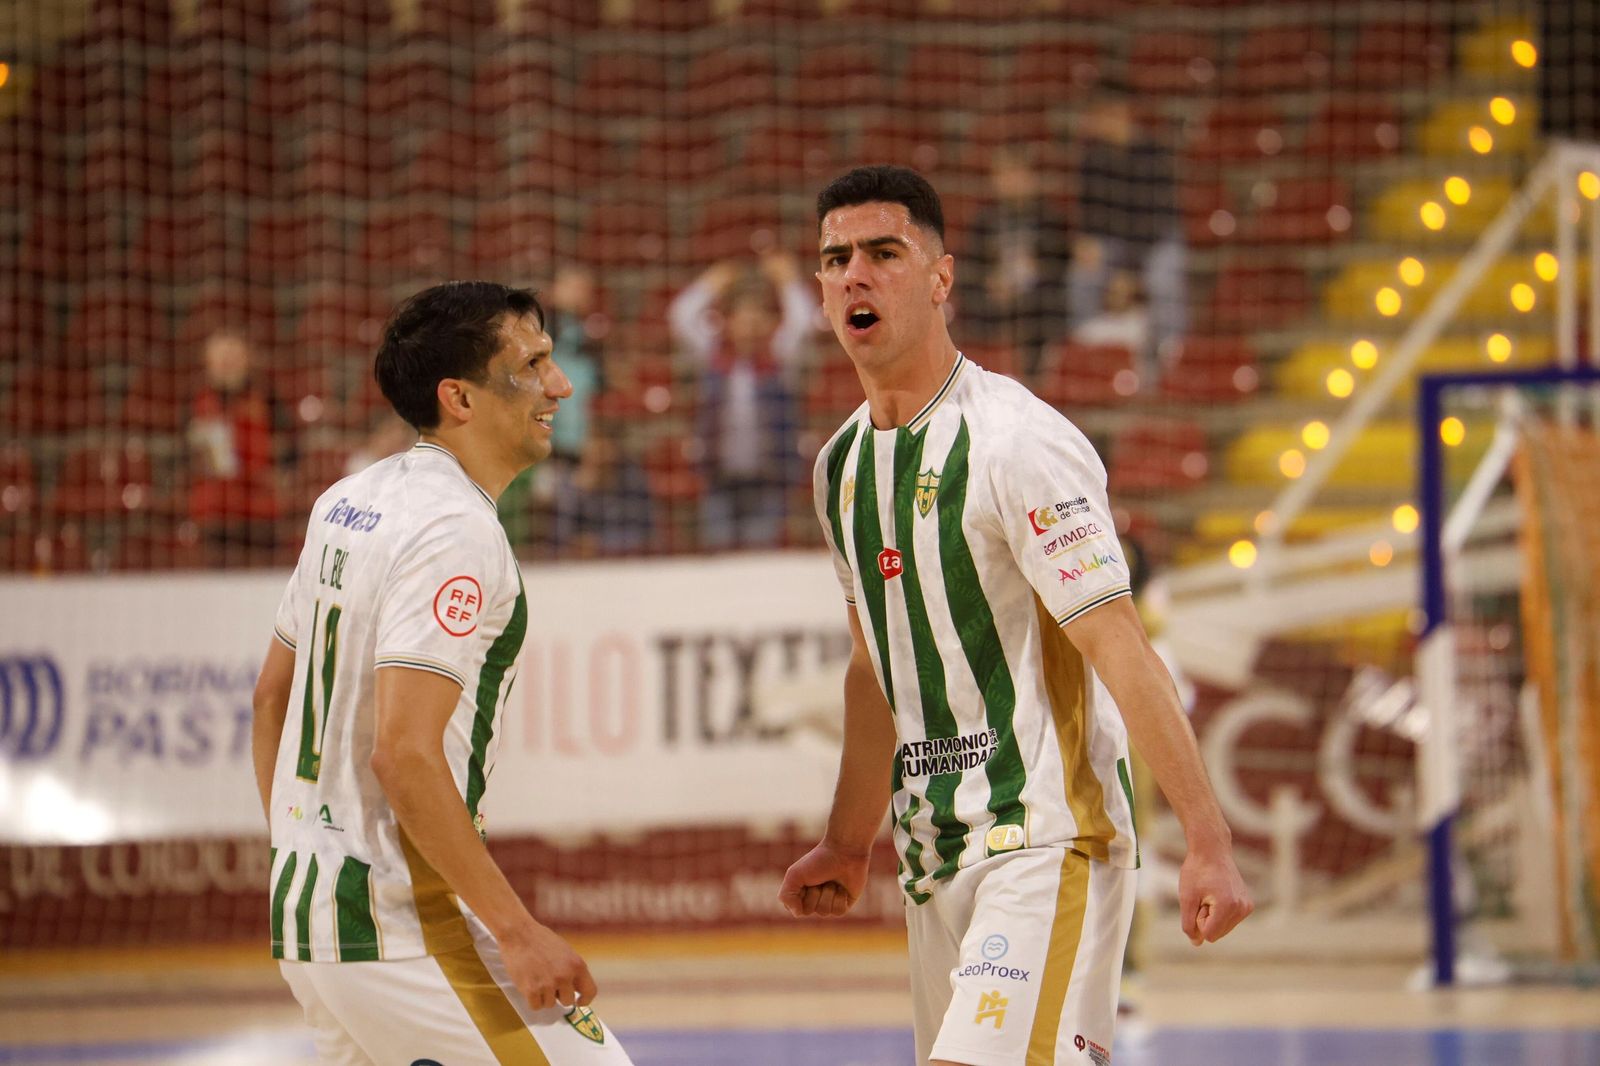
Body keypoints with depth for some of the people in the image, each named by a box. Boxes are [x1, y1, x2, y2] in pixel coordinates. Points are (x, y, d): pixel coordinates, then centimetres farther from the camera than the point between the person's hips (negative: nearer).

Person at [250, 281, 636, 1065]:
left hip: (307, 906, 9)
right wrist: (516, 932, -22)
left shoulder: (347, 502, 12)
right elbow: (404, 753, -25)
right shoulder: (456, 530, -17)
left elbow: (272, 694, 21)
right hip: (400, 927, -9)